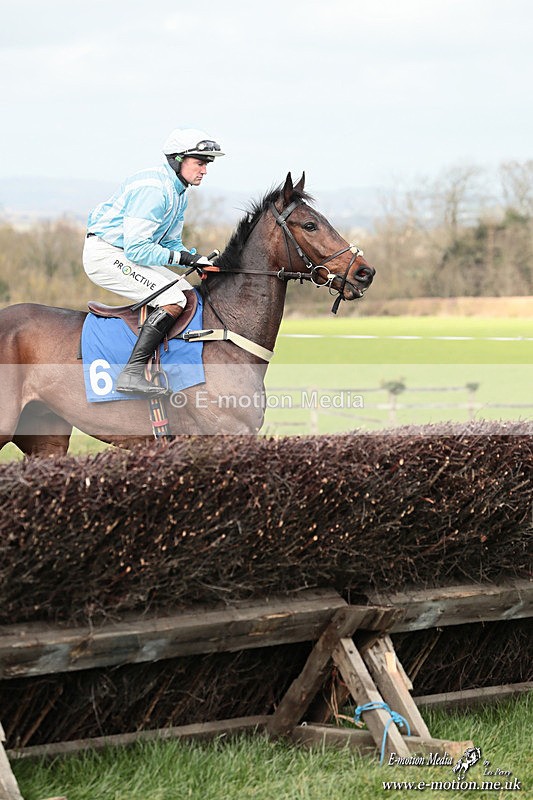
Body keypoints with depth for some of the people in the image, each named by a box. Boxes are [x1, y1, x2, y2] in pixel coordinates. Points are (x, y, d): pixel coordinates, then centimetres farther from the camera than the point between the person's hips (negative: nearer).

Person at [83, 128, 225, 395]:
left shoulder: (179, 192, 11)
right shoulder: (153, 189, -22)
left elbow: (171, 243, 16)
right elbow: (136, 249, -26)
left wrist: (201, 260, -2)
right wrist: (182, 258, -24)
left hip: (126, 254, 11)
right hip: (105, 254, -11)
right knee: (174, 300, -22)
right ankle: (132, 373, -27)